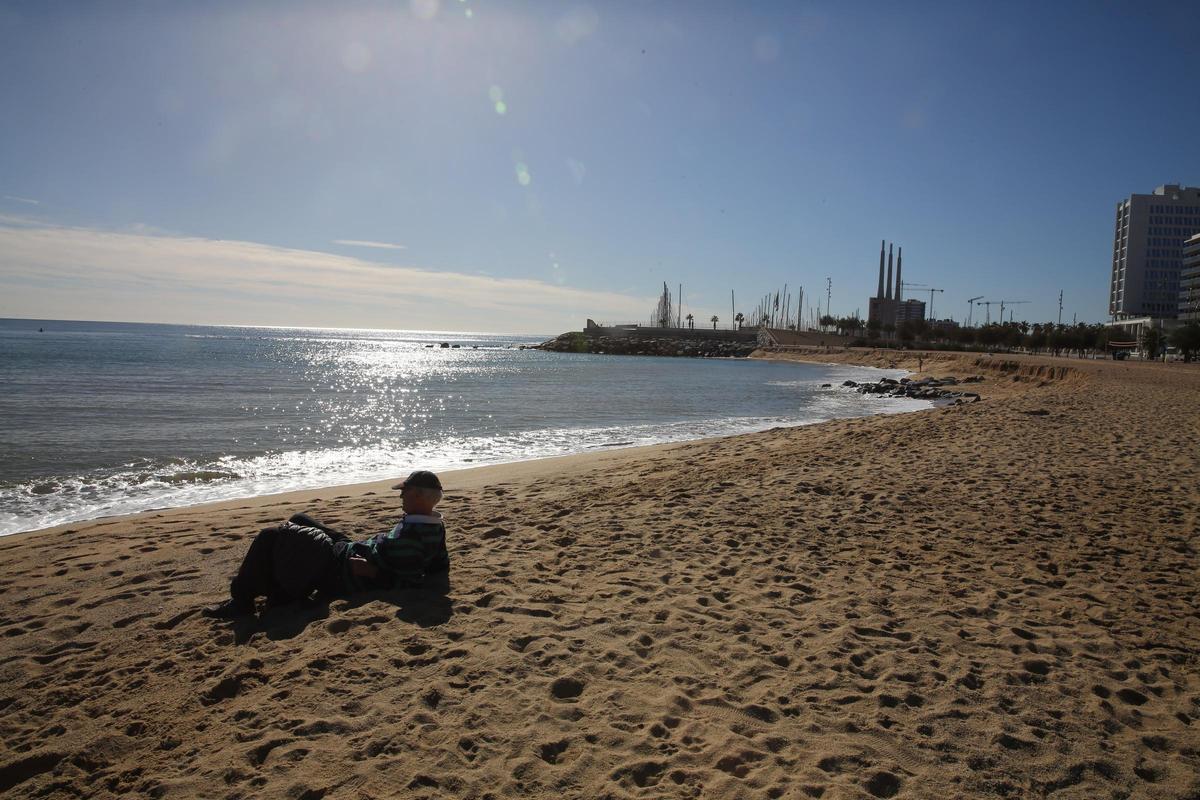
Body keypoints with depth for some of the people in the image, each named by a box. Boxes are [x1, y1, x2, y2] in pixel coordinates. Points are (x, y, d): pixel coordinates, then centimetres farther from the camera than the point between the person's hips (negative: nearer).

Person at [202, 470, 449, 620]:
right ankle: (280, 594, 24)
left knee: (269, 537, -9)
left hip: (341, 575, -11)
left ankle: (240, 601, 5)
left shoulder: (410, 534, -28)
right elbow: (441, 565, 12)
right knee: (299, 520, 23)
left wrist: (373, 572, -26)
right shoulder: (435, 528, 0)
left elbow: (407, 583, -30)